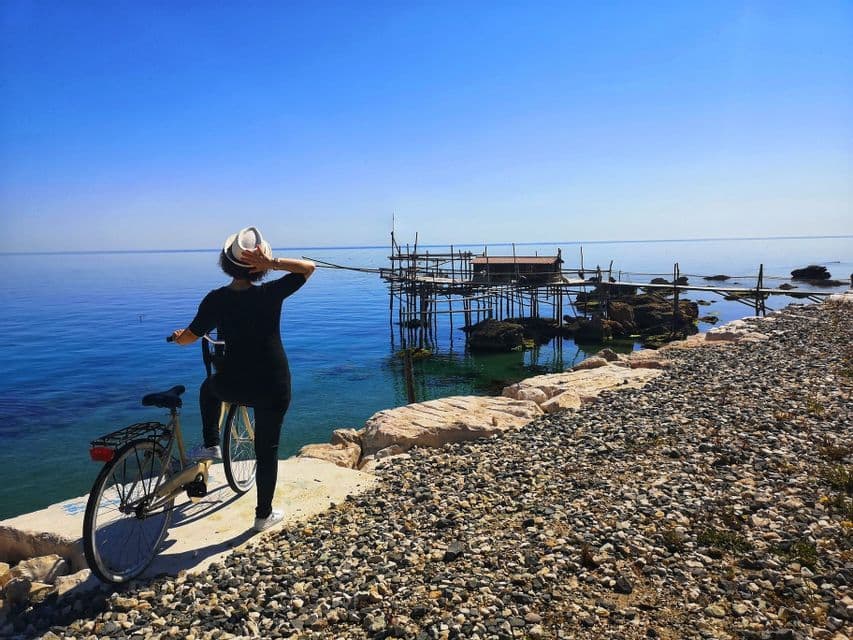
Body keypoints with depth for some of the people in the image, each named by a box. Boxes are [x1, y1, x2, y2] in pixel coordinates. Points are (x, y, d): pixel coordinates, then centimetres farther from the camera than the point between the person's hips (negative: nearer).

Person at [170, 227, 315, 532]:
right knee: (267, 450, 13)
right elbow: (309, 267, -3)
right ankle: (264, 515, 24)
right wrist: (272, 263, -16)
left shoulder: (216, 300, -9)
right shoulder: (271, 294, -12)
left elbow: (188, 337, 3)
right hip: (274, 388, -1)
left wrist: (178, 335, 27)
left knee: (209, 387, 38)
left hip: (232, 385, 1)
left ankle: (210, 444, 32)